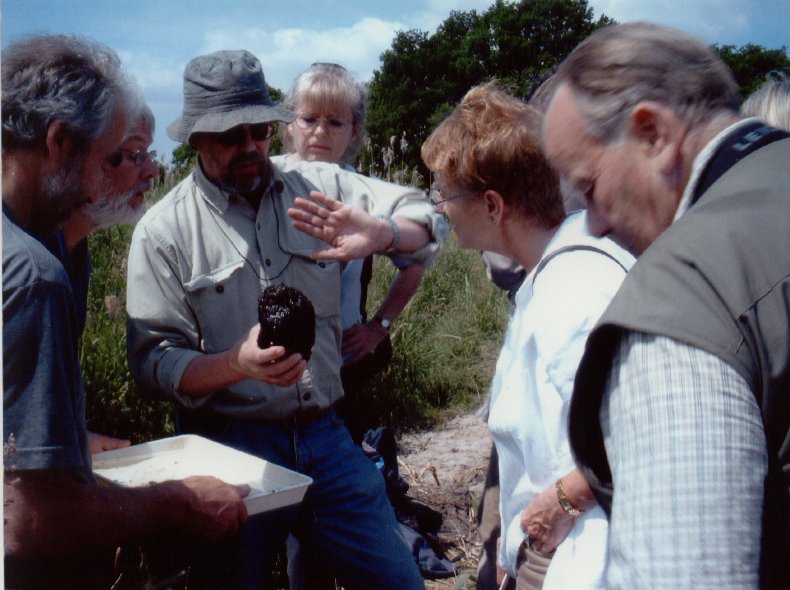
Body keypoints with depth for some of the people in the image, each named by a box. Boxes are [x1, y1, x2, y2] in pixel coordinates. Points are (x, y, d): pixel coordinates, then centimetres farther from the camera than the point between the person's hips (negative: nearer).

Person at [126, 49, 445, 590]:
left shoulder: (318, 187, 3)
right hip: (230, 446, -3)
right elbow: (153, 359, -8)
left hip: (325, 436, 3)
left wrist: (380, 233, -20)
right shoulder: (163, 230, -4)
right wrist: (237, 363, -26)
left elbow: (425, 221, 3)